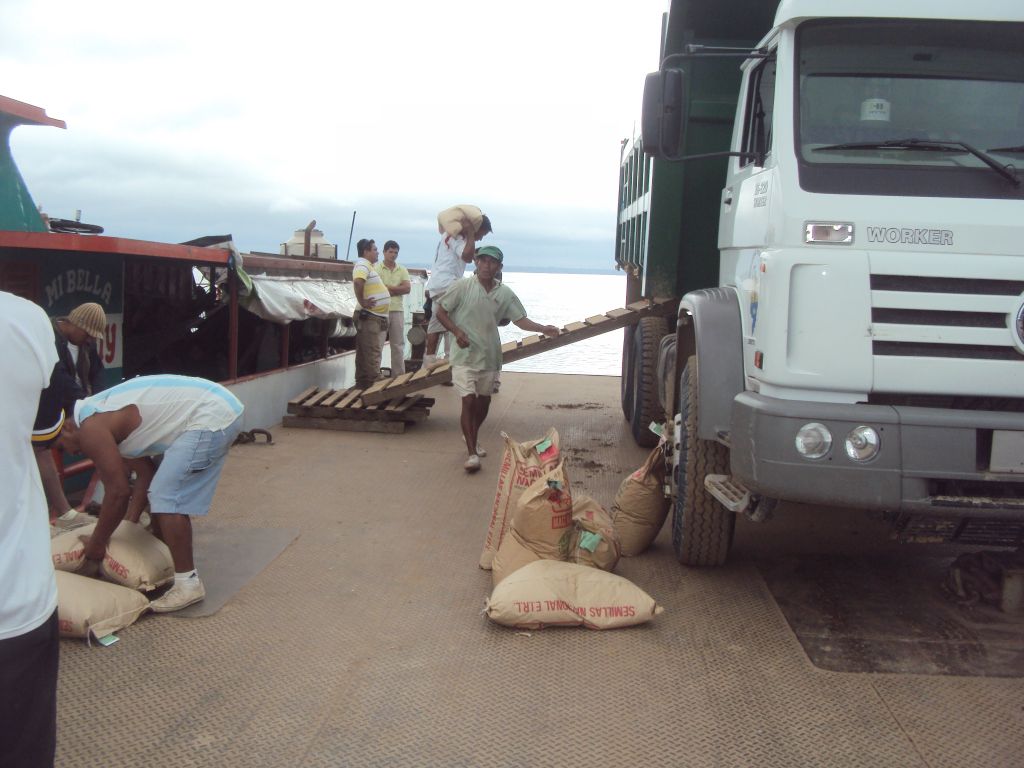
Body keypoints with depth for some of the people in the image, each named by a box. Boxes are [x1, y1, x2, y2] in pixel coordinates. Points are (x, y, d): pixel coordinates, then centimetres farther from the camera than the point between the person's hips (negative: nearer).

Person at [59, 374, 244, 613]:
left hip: (210, 417, -11)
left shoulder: (90, 428, -11)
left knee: (166, 499, -9)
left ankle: (188, 583, -4)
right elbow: (146, 473, 23)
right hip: (218, 406, 11)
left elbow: (118, 492, -9)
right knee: (162, 493, 19)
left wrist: (95, 546, 3)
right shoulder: (97, 413, 18)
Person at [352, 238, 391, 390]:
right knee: (371, 353, -8)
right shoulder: (362, 265, -14)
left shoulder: (369, 265, 18)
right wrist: (362, 302, -25)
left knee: (365, 353, 13)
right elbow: (358, 282, -33)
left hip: (377, 317, 10)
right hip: (369, 316, -10)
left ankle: (362, 384, 18)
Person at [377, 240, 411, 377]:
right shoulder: (376, 268, 1)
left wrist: (389, 288, -7)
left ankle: (398, 374, 11)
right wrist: (397, 289, -7)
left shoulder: (402, 270, 13)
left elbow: (407, 288, -1)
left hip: (397, 310, 4)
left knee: (398, 344, 6)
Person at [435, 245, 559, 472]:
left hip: (489, 355, 4)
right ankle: (472, 453, -6)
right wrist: (456, 332, -16)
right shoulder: (463, 286, -8)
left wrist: (543, 329, -13)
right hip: (465, 354, -4)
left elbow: (520, 319, 3)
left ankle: (472, 437, 43)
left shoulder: (505, 293, 2)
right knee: (469, 400, -12)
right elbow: (440, 309, -3)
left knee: (484, 401, 16)